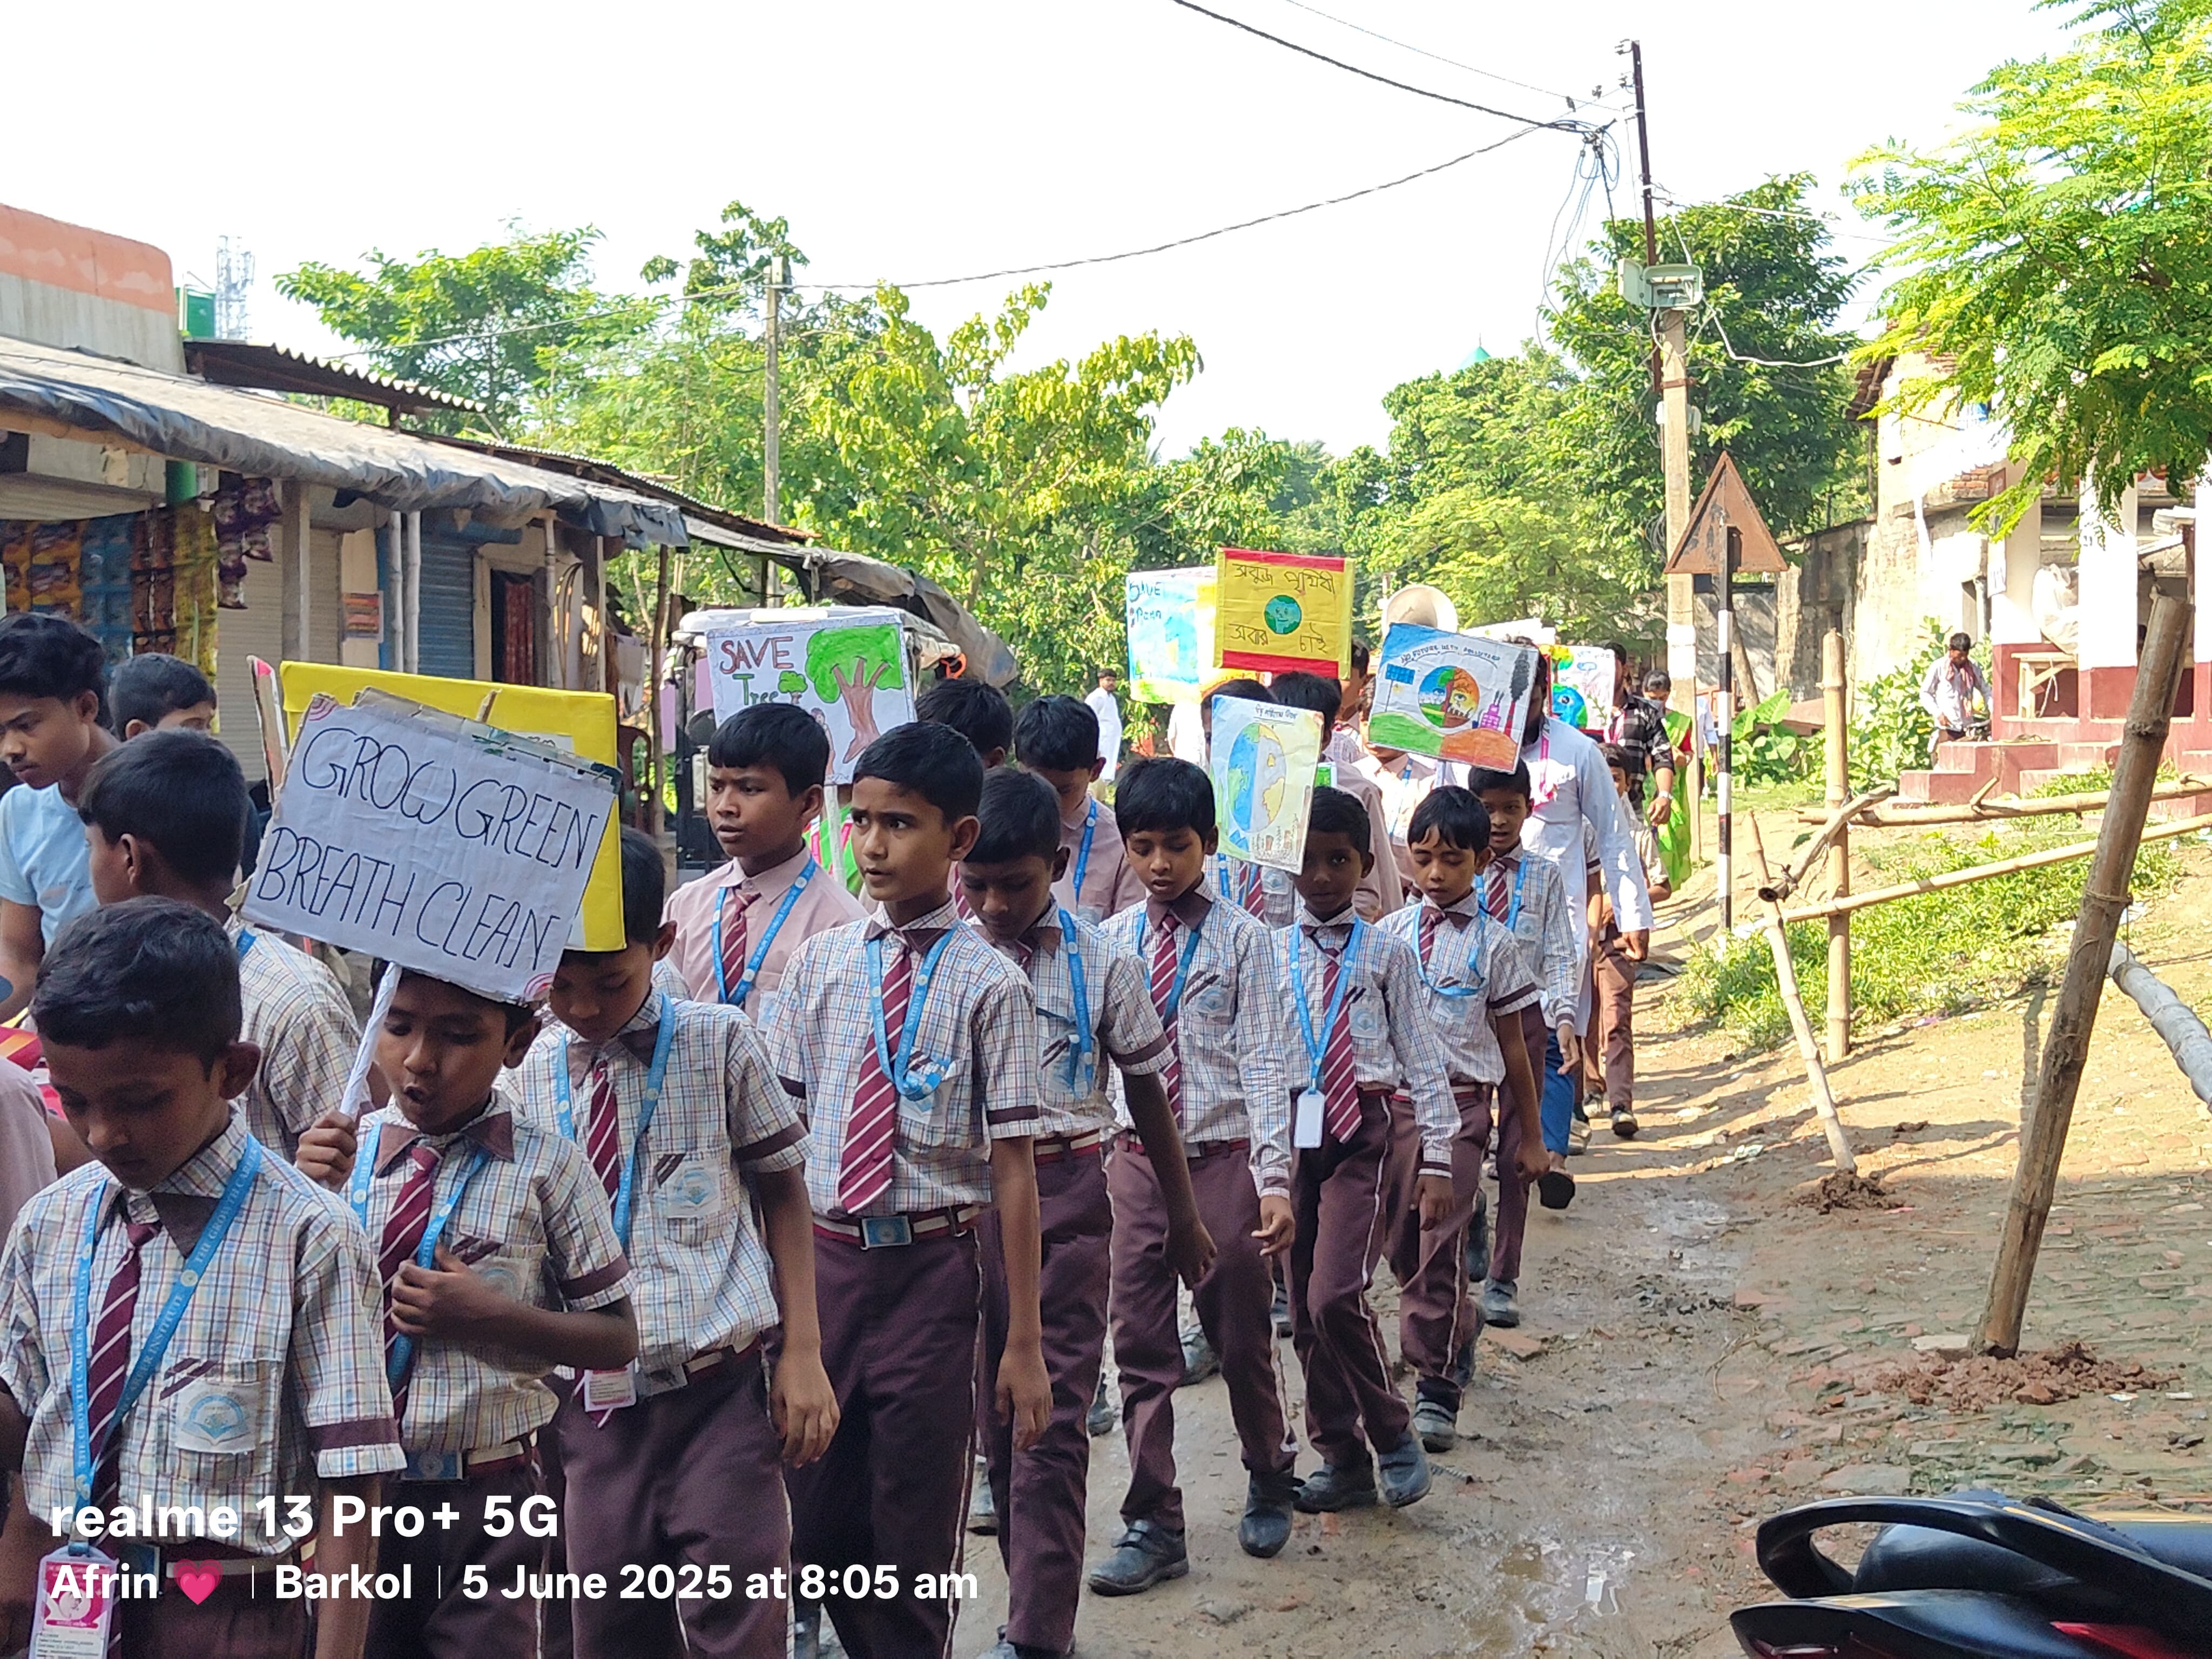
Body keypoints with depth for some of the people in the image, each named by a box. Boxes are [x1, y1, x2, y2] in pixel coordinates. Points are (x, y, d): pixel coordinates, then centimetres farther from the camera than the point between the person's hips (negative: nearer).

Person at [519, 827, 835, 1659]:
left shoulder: (718, 1043, -2)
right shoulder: (530, 1070, 6)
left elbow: (783, 1188, 4)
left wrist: (803, 1351, -1)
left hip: (718, 1393, -3)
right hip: (590, 1401, 3)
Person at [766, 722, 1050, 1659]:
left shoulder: (989, 983, -8)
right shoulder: (821, 965, 4)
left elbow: (1012, 1168, -9)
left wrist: (1024, 1344, -9)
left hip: (931, 1270, -4)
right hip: (824, 1258, 4)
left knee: (917, 1535, 7)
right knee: (818, 1525, 14)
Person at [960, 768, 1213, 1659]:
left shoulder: (1102, 965, -2)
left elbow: (1147, 1091, 6)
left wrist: (1183, 1214, 12)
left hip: (1064, 1193, -2)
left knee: (1053, 1416, -3)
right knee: (993, 1409, 11)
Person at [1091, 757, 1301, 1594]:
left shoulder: (1241, 938, -5)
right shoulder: (1108, 942, 5)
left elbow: (1265, 1063, -8)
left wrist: (1275, 1179, -16)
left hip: (1224, 1156, -3)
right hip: (1133, 1158, 3)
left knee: (1242, 1339, 10)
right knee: (1140, 1346, 5)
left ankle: (1270, 1479, 36)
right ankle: (1152, 1526, 17)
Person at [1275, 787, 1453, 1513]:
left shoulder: (1388, 953, 3)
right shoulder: (1268, 952, 6)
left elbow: (1423, 1058, 2)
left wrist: (1436, 1158, -2)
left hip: (1363, 1131, -3)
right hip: (1290, 1130, 3)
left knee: (1336, 1294, -17)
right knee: (1304, 1308, 7)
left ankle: (1394, 1435, 5)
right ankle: (1342, 1459, 21)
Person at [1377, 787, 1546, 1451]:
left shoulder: (1494, 943, 0)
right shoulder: (1389, 933, 6)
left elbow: (1512, 1044, 5)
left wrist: (1530, 1135, 8)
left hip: (1460, 1101, -3)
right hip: (1393, 1096, 3)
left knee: (1440, 1241, -8)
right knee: (1399, 1239, 10)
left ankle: (1436, 1382, 2)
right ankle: (1458, 1329, 37)